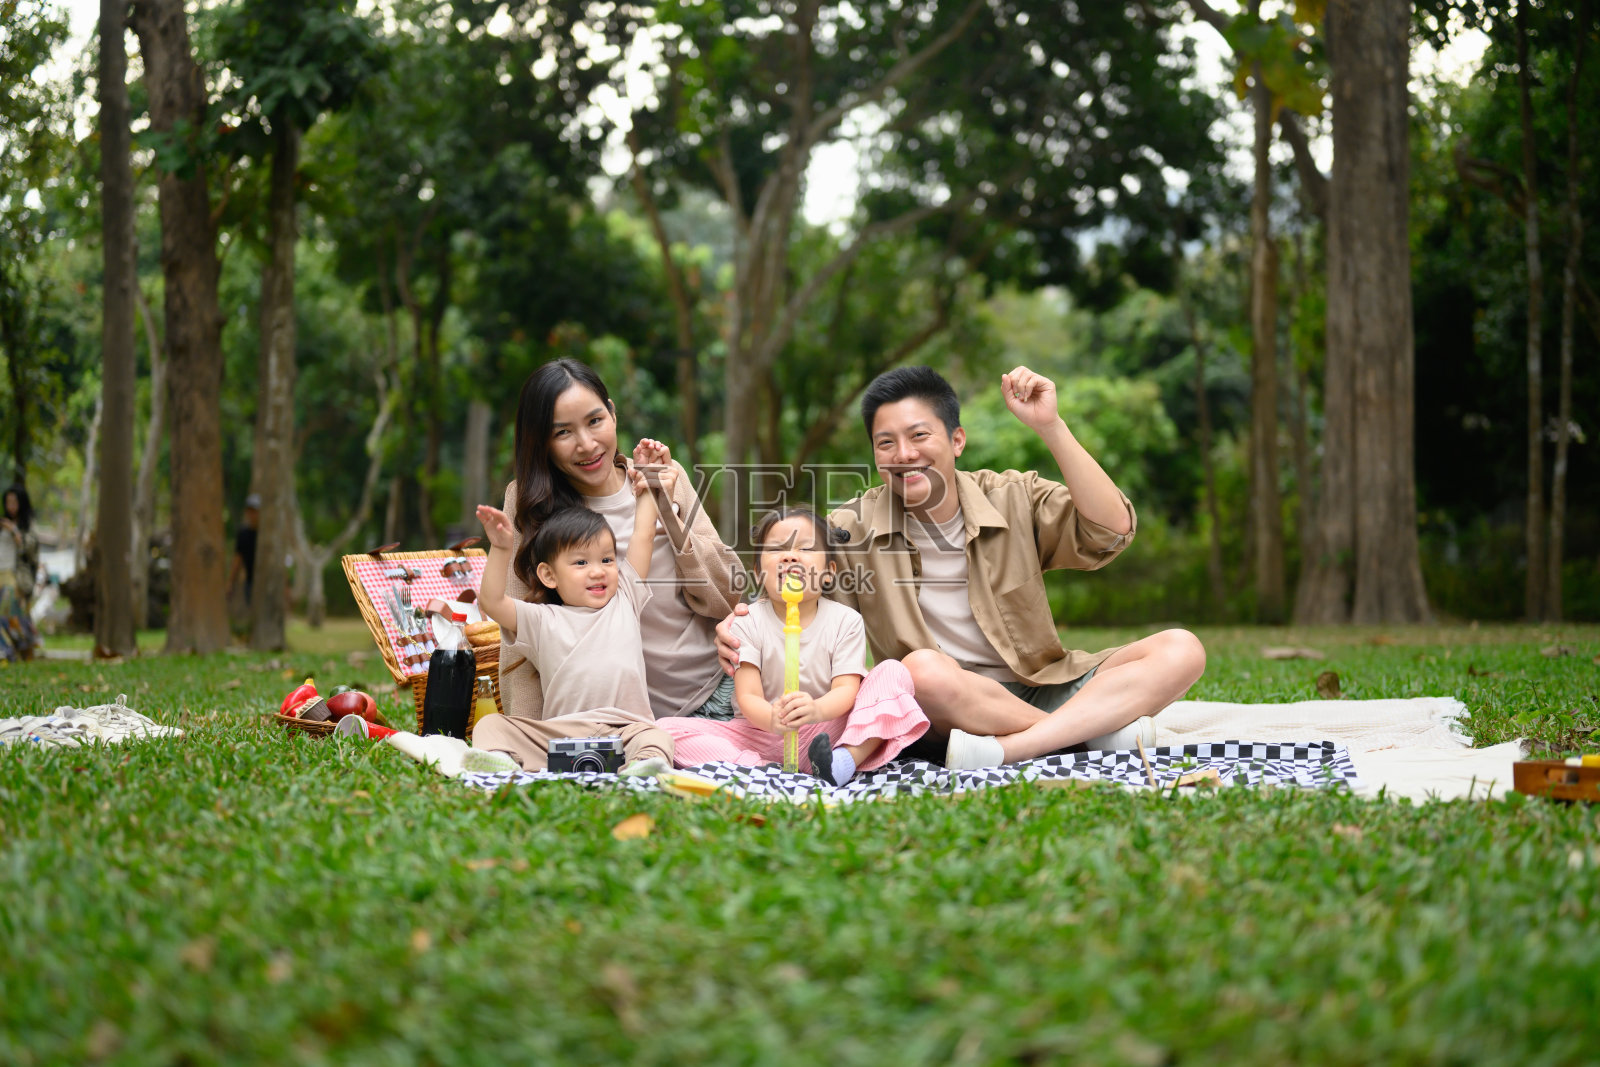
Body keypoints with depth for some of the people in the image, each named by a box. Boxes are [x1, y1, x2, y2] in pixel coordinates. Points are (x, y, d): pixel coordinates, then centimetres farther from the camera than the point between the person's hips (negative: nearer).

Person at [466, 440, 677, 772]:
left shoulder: (624, 601, 20)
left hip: (625, 728, 0)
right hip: (557, 734, 0)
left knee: (655, 739, -32)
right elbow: (491, 601, -1)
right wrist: (501, 550, -7)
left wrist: (647, 491, 34)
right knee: (492, 725, -18)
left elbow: (643, 538, 26)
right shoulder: (542, 621, 13)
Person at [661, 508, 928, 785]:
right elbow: (748, 696, -12)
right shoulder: (748, 623, -2)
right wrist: (772, 718, -38)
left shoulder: (845, 621, 0)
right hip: (762, 737, 0)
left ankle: (845, 760, -39)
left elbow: (846, 688, -12)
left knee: (892, 672, -17)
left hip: (826, 733, 0)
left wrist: (817, 710, -37)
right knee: (670, 729, -21)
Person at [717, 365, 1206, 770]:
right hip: (944, 710, -2)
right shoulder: (855, 528, 1)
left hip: (1044, 688, 3)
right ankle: (1099, 728, -20)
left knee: (1180, 649, -18)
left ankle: (1007, 750, -34)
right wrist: (739, 628, -21)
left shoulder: (1014, 498, 1)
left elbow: (1110, 532, -12)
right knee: (924, 668, -37)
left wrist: (1050, 427, -18)